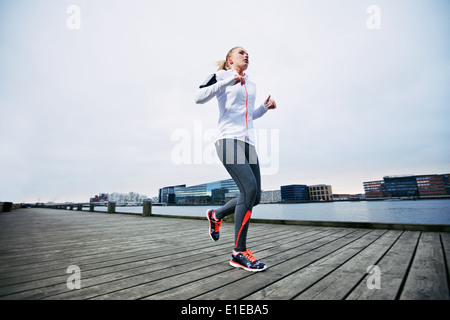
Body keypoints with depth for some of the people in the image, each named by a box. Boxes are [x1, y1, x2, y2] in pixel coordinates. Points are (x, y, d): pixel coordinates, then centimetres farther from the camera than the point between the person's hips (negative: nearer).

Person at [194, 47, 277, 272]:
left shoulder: (251, 85, 27)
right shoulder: (221, 76, 9)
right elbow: (199, 97, -6)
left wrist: (265, 107, 18)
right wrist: (228, 81, -11)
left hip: (248, 143, 8)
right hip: (228, 139, -7)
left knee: (255, 197, 0)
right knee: (249, 188, -23)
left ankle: (216, 215, 24)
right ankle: (239, 253, -10)